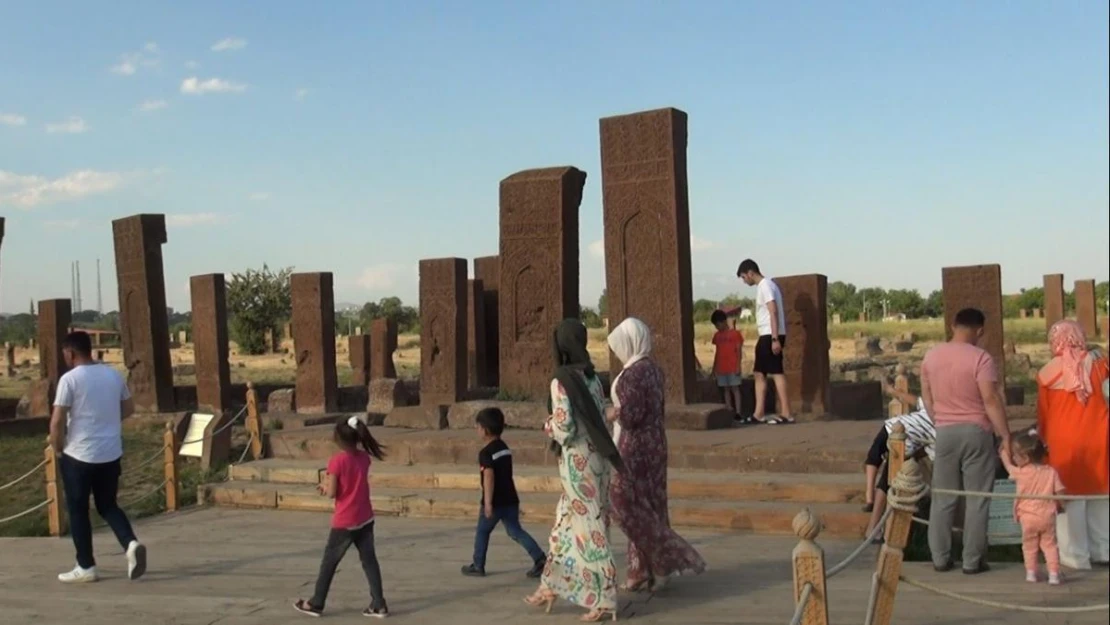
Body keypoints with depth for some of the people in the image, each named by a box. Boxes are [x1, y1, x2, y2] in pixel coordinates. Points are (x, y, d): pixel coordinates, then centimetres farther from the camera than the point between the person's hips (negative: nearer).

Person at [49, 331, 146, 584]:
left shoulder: (70, 379, -13)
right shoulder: (113, 374, 5)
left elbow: (57, 421, -15)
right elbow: (128, 409, 15)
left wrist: (58, 447, 1)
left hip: (79, 455, -5)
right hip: (111, 454, 5)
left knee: (78, 510, 9)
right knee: (108, 506, 16)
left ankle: (86, 567, 15)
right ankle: (131, 544, -7)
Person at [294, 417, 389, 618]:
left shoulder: (337, 461, -17)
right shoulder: (364, 457, 2)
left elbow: (332, 494, -14)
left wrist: (325, 485, 6)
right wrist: (330, 484, 10)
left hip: (344, 523, -5)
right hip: (365, 520, 5)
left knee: (329, 563, 9)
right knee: (369, 561, 8)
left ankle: (316, 604, 20)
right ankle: (379, 605, 6)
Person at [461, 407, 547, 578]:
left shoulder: (486, 453, -15)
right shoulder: (505, 448, 12)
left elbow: (489, 477, -23)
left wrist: (488, 502, -25)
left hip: (495, 501, -7)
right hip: (510, 499, 7)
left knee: (482, 532, 11)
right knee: (515, 531, 8)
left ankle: (477, 566, 19)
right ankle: (540, 558, -6)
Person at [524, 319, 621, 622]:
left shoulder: (561, 382, -15)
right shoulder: (593, 378, 7)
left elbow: (564, 427, -19)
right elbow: (598, 421, 9)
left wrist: (548, 427, 1)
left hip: (577, 461, -7)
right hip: (596, 458, 8)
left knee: (589, 528, -1)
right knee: (565, 523, 16)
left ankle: (605, 600, 4)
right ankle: (550, 588, 25)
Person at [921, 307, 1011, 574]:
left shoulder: (931, 356, 4)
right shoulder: (980, 358, -12)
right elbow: (991, 400, -16)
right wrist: (1006, 435, -12)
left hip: (945, 432, 4)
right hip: (976, 432, -4)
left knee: (943, 499, 10)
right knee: (977, 499, 3)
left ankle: (940, 558, 13)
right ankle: (972, 560, 6)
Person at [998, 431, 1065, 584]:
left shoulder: (1021, 473, -7)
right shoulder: (1051, 472, -1)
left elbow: (1008, 466, 12)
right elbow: (1060, 493, -1)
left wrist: (1003, 454, 30)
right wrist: (1059, 506, 17)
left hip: (1028, 517, -2)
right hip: (1047, 516, 2)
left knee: (1029, 545, 12)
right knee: (1049, 544, 7)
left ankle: (1031, 573, 13)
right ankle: (1054, 574, 0)